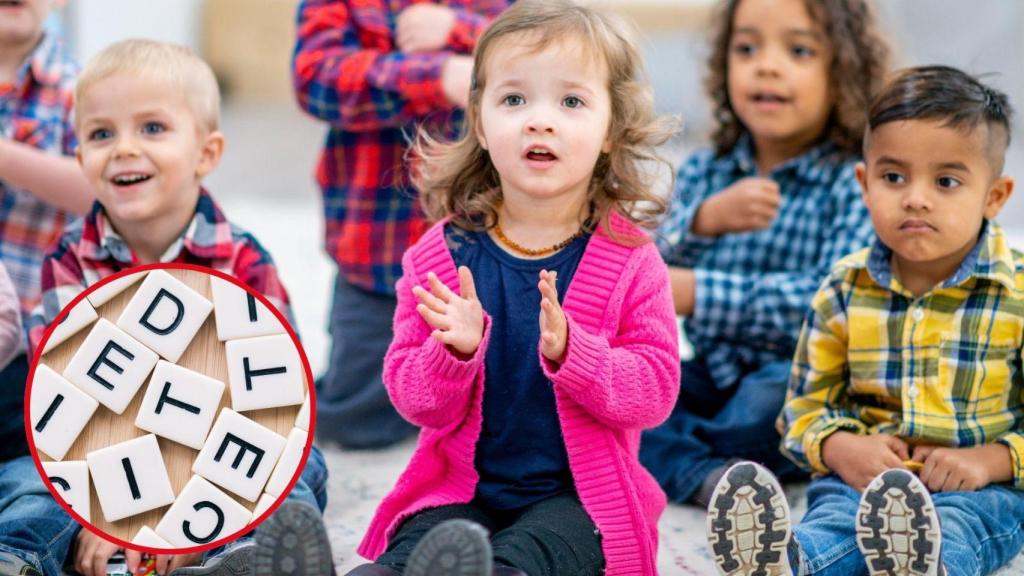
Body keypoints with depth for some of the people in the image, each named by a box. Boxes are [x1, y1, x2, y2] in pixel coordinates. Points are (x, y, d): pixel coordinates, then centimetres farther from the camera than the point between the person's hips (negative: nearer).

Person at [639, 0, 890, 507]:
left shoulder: (853, 184, -7)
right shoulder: (704, 173, 9)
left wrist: (697, 294, -24)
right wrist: (706, 220, -25)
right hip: (712, 375, 5)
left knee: (769, 403, -37)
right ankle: (704, 475, -33)